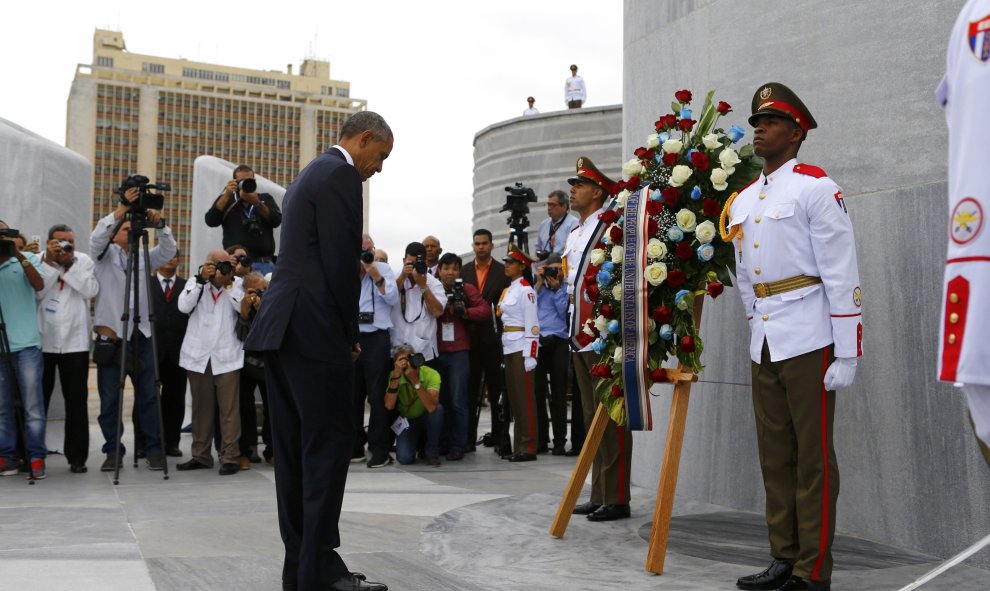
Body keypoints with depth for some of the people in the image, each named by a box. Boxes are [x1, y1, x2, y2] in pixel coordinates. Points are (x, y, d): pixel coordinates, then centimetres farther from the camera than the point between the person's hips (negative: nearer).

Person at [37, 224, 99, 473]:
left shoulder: (83, 261, 5)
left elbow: (90, 291, -10)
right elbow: (36, 292, -12)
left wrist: (69, 263, -11)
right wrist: (49, 262, -14)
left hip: (75, 342, 0)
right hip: (42, 341, 0)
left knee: (76, 401, 2)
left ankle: (77, 456, 10)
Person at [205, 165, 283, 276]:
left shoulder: (265, 199, 16)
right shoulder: (226, 200, 16)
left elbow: (276, 221, 0)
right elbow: (210, 221, 0)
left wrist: (257, 203, -13)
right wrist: (227, 195, -6)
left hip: (264, 264, 1)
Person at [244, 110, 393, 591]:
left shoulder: (308, 176, 23)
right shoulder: (341, 175, -8)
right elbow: (341, 263, -15)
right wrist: (350, 333, -3)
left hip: (280, 328, 10)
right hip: (316, 332, -10)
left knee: (295, 450, 10)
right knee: (330, 443, -5)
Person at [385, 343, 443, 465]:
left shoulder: (431, 374, -26)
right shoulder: (394, 375, -17)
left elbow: (431, 407, -40)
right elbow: (389, 406, -30)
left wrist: (414, 380, -44)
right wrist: (396, 376, -36)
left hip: (427, 419, -1)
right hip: (406, 421, 1)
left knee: (438, 408, -34)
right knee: (405, 458, -23)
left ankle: (431, 452, -11)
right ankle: (419, 441, 14)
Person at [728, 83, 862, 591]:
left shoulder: (815, 187, -6)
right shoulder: (742, 201, 14)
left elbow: (842, 275, -11)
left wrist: (847, 353, -14)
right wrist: (758, 326, 18)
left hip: (808, 340, -7)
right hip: (763, 345, 7)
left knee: (812, 458, 0)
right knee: (774, 457, 11)